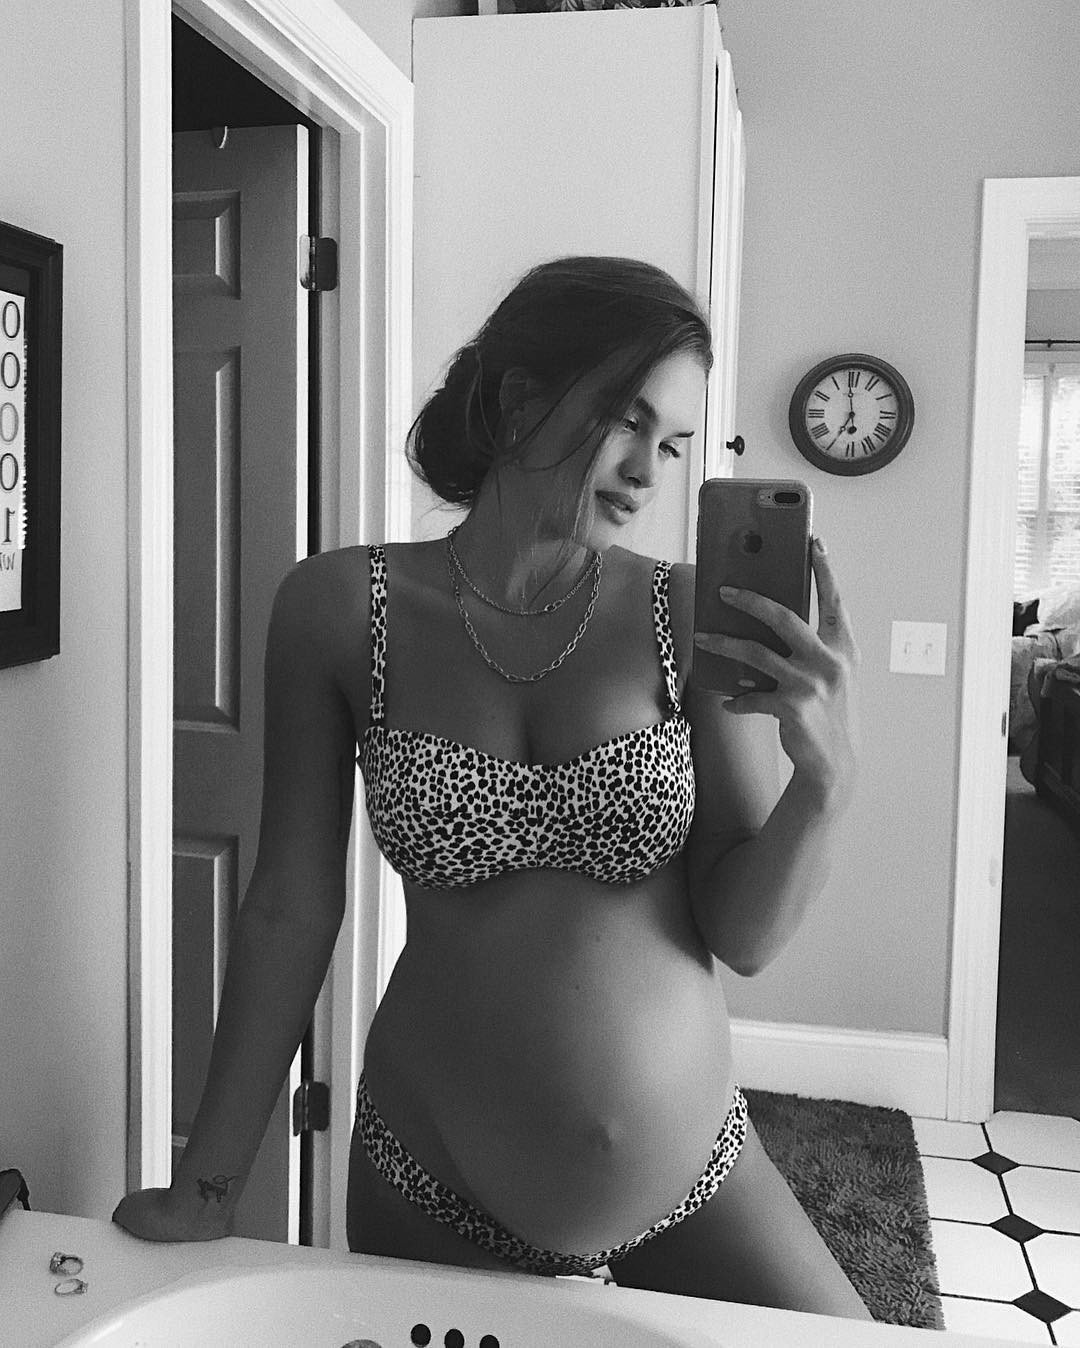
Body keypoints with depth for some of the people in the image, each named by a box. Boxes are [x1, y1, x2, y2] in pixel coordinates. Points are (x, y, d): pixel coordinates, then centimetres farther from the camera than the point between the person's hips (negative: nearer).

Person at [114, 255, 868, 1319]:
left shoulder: (693, 621, -10)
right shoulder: (343, 609, -10)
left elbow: (745, 937, -7)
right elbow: (290, 910, -5)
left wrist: (826, 778, -25)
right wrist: (206, 1190, -1)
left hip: (691, 1179, 1)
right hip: (431, 1195, 0)